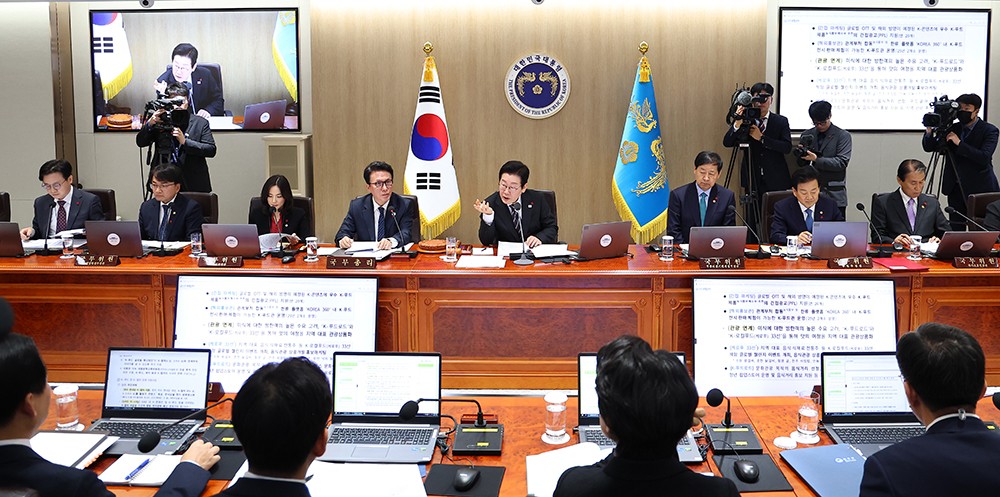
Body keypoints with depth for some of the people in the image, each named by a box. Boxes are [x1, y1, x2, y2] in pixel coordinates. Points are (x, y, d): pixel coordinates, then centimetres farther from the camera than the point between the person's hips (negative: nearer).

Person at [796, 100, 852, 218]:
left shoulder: (843, 136, 1)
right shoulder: (807, 135, 11)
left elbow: (842, 162, -10)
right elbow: (801, 165, 12)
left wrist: (816, 159, -19)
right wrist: (802, 154, -11)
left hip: (834, 195, -3)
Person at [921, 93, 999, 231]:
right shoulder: (953, 128, 9)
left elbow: (984, 157, -18)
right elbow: (929, 147, 8)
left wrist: (959, 143, -20)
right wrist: (930, 131, -11)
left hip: (979, 188, -4)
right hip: (956, 188, 4)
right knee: (955, 230, 4)